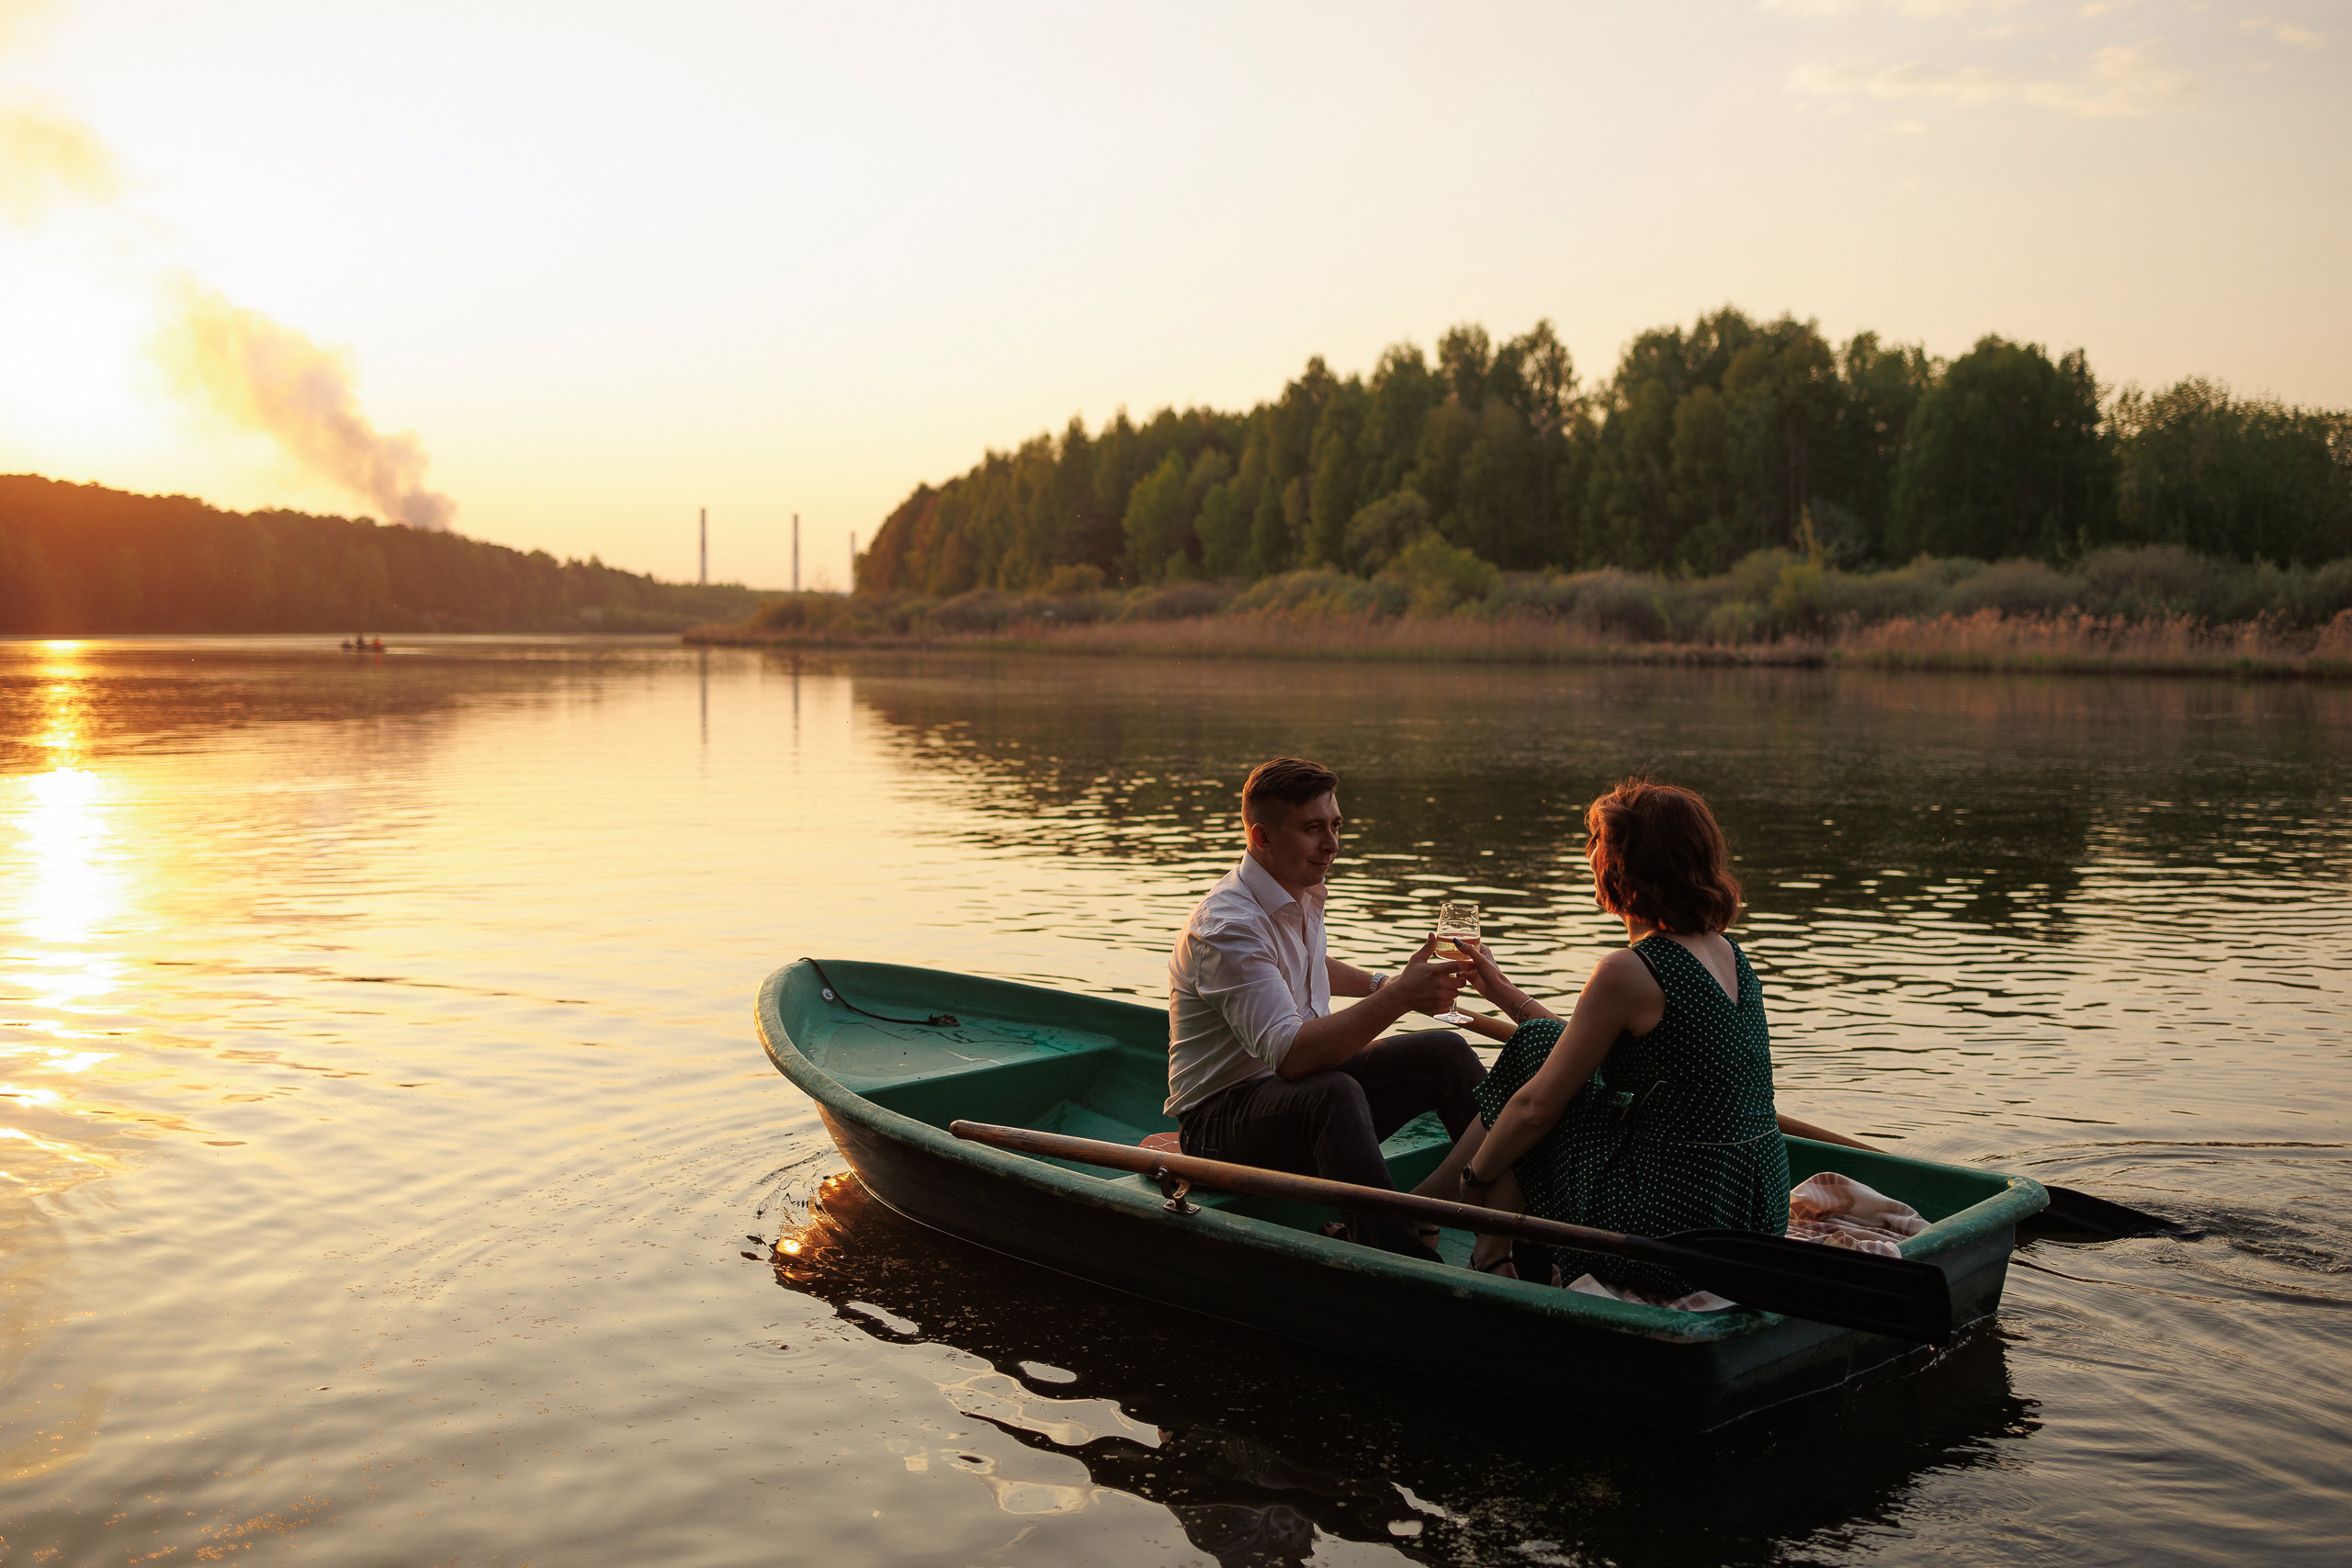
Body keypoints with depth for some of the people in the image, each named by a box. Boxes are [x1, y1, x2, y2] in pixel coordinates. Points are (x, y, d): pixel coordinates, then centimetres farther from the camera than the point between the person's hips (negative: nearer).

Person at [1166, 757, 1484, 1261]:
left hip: (1302, 1093, 9)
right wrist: (1397, 998, -37)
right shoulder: (1228, 926, -23)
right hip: (1222, 1116, -9)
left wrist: (1381, 983, 24)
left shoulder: (1302, 893, 8)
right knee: (1334, 1094, -39)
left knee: (1443, 1050, -6)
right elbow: (1290, 1054, -35)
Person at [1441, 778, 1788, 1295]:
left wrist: (1475, 1174, 7)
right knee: (1541, 1046, 17)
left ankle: (1493, 1262, 17)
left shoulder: (1628, 972, -18)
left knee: (1535, 1049, 5)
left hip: (1673, 1237, -9)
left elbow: (1536, 1108, -11)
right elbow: (1590, 1053, 21)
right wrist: (1503, 991, 29)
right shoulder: (1728, 955, 9)